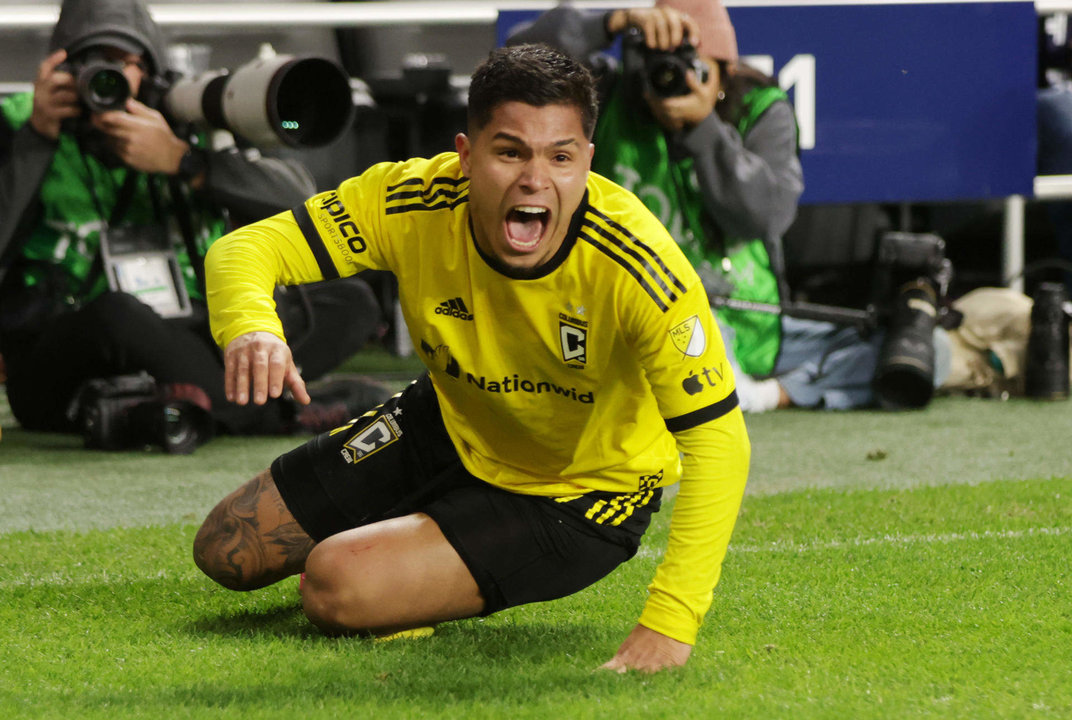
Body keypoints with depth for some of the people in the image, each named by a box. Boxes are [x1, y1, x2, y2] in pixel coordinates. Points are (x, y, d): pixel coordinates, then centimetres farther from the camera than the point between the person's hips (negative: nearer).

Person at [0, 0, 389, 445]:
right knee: (116, 312, -39)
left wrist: (180, 160, -15)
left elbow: (298, 199, -5)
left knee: (351, 301, -8)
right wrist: (37, 137, -15)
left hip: (184, 347, 5)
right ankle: (278, 415, -24)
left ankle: (201, 401, -32)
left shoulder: (187, 130, 11)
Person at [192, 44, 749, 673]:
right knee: (226, 553, 11)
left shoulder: (636, 266, -35)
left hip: (578, 495, -5)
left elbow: (717, 440, -34)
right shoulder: (413, 203, -25)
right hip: (451, 428, 5)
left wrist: (667, 627, -43)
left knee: (335, 585, -23)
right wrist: (249, 327, -46)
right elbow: (244, 249, -20)